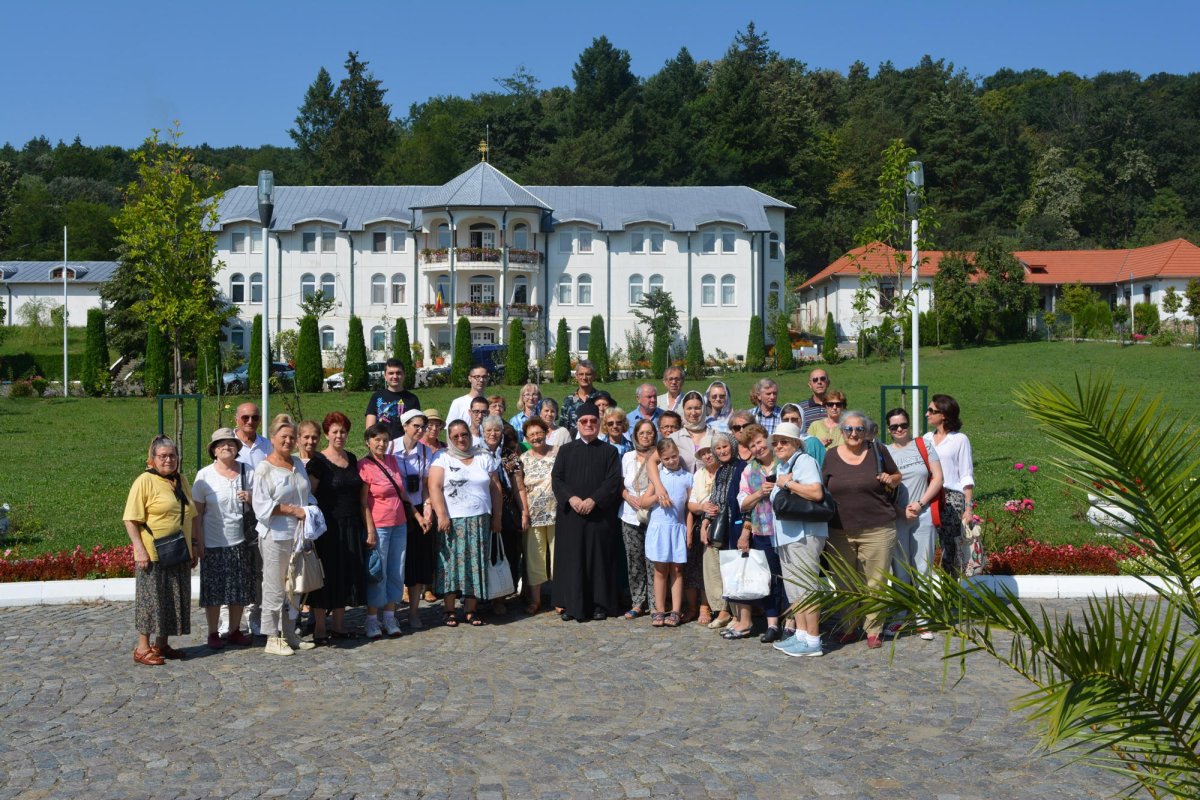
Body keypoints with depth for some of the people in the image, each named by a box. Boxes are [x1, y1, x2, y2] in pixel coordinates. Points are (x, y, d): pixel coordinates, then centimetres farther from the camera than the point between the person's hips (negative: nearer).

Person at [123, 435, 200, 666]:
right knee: (151, 599, -2)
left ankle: (162, 644, 22)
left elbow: (192, 516, 21)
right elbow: (131, 519, -13)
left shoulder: (181, 481, 13)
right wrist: (140, 550, -19)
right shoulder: (145, 481, -8)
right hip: (153, 555, -7)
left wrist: (196, 544, 17)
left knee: (174, 599, 11)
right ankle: (143, 648, 8)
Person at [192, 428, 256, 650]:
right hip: (213, 543, -3)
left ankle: (235, 631, 21)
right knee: (213, 590, 2)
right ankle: (213, 634, 14)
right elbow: (197, 511, 0)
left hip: (240, 542, 3)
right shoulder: (205, 476, -2)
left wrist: (250, 498, -9)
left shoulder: (247, 472, 6)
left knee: (239, 590, 8)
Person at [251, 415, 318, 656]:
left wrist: (310, 512, 5)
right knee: (275, 588, -1)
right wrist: (293, 510, -16)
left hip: (299, 534, 7)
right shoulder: (265, 468, -8)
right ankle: (272, 638, 8)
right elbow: (261, 505, -14)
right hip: (275, 536, -7)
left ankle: (289, 634, 22)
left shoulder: (298, 464, 14)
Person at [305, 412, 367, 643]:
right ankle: (319, 628, 7)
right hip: (328, 527, -6)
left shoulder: (352, 459, 11)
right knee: (326, 575, -1)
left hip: (352, 527, 6)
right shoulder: (318, 462, -7)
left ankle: (339, 624, 20)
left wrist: (364, 526, 14)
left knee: (346, 575, 10)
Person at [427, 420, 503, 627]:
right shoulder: (442, 459, 3)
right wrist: (442, 516, -16)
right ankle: (450, 611, 3)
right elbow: (434, 487, -7)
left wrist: (496, 517, 6)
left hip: (480, 521, 3)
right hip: (452, 521, -2)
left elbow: (495, 488, 11)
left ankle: (471, 611, 7)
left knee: (476, 564, 1)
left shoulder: (484, 459, 12)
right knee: (451, 563, -3)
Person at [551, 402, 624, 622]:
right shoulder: (566, 450, 11)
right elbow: (556, 478, 3)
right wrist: (571, 498, -14)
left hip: (599, 514, -1)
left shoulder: (609, 451, 7)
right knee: (571, 560, 1)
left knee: (599, 559, 1)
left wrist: (594, 500, -16)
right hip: (570, 515, 1)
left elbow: (613, 480, -4)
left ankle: (599, 604, 9)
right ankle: (571, 604, 6)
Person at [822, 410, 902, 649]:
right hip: (840, 531, 2)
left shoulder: (878, 451, 3)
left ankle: (873, 630, 13)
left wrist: (890, 480, -8)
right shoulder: (831, 456, 6)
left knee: (875, 582, 0)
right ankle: (849, 627, 22)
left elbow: (898, 476, 16)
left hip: (877, 530, -2)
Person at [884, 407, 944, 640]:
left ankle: (922, 620, 7)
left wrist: (920, 504, -8)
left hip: (923, 516, 0)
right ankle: (899, 619, 12)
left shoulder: (924, 446, 6)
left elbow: (937, 478, 2)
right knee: (900, 570, 4)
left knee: (923, 570, 2)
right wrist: (901, 511, -8)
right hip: (896, 518, 0)